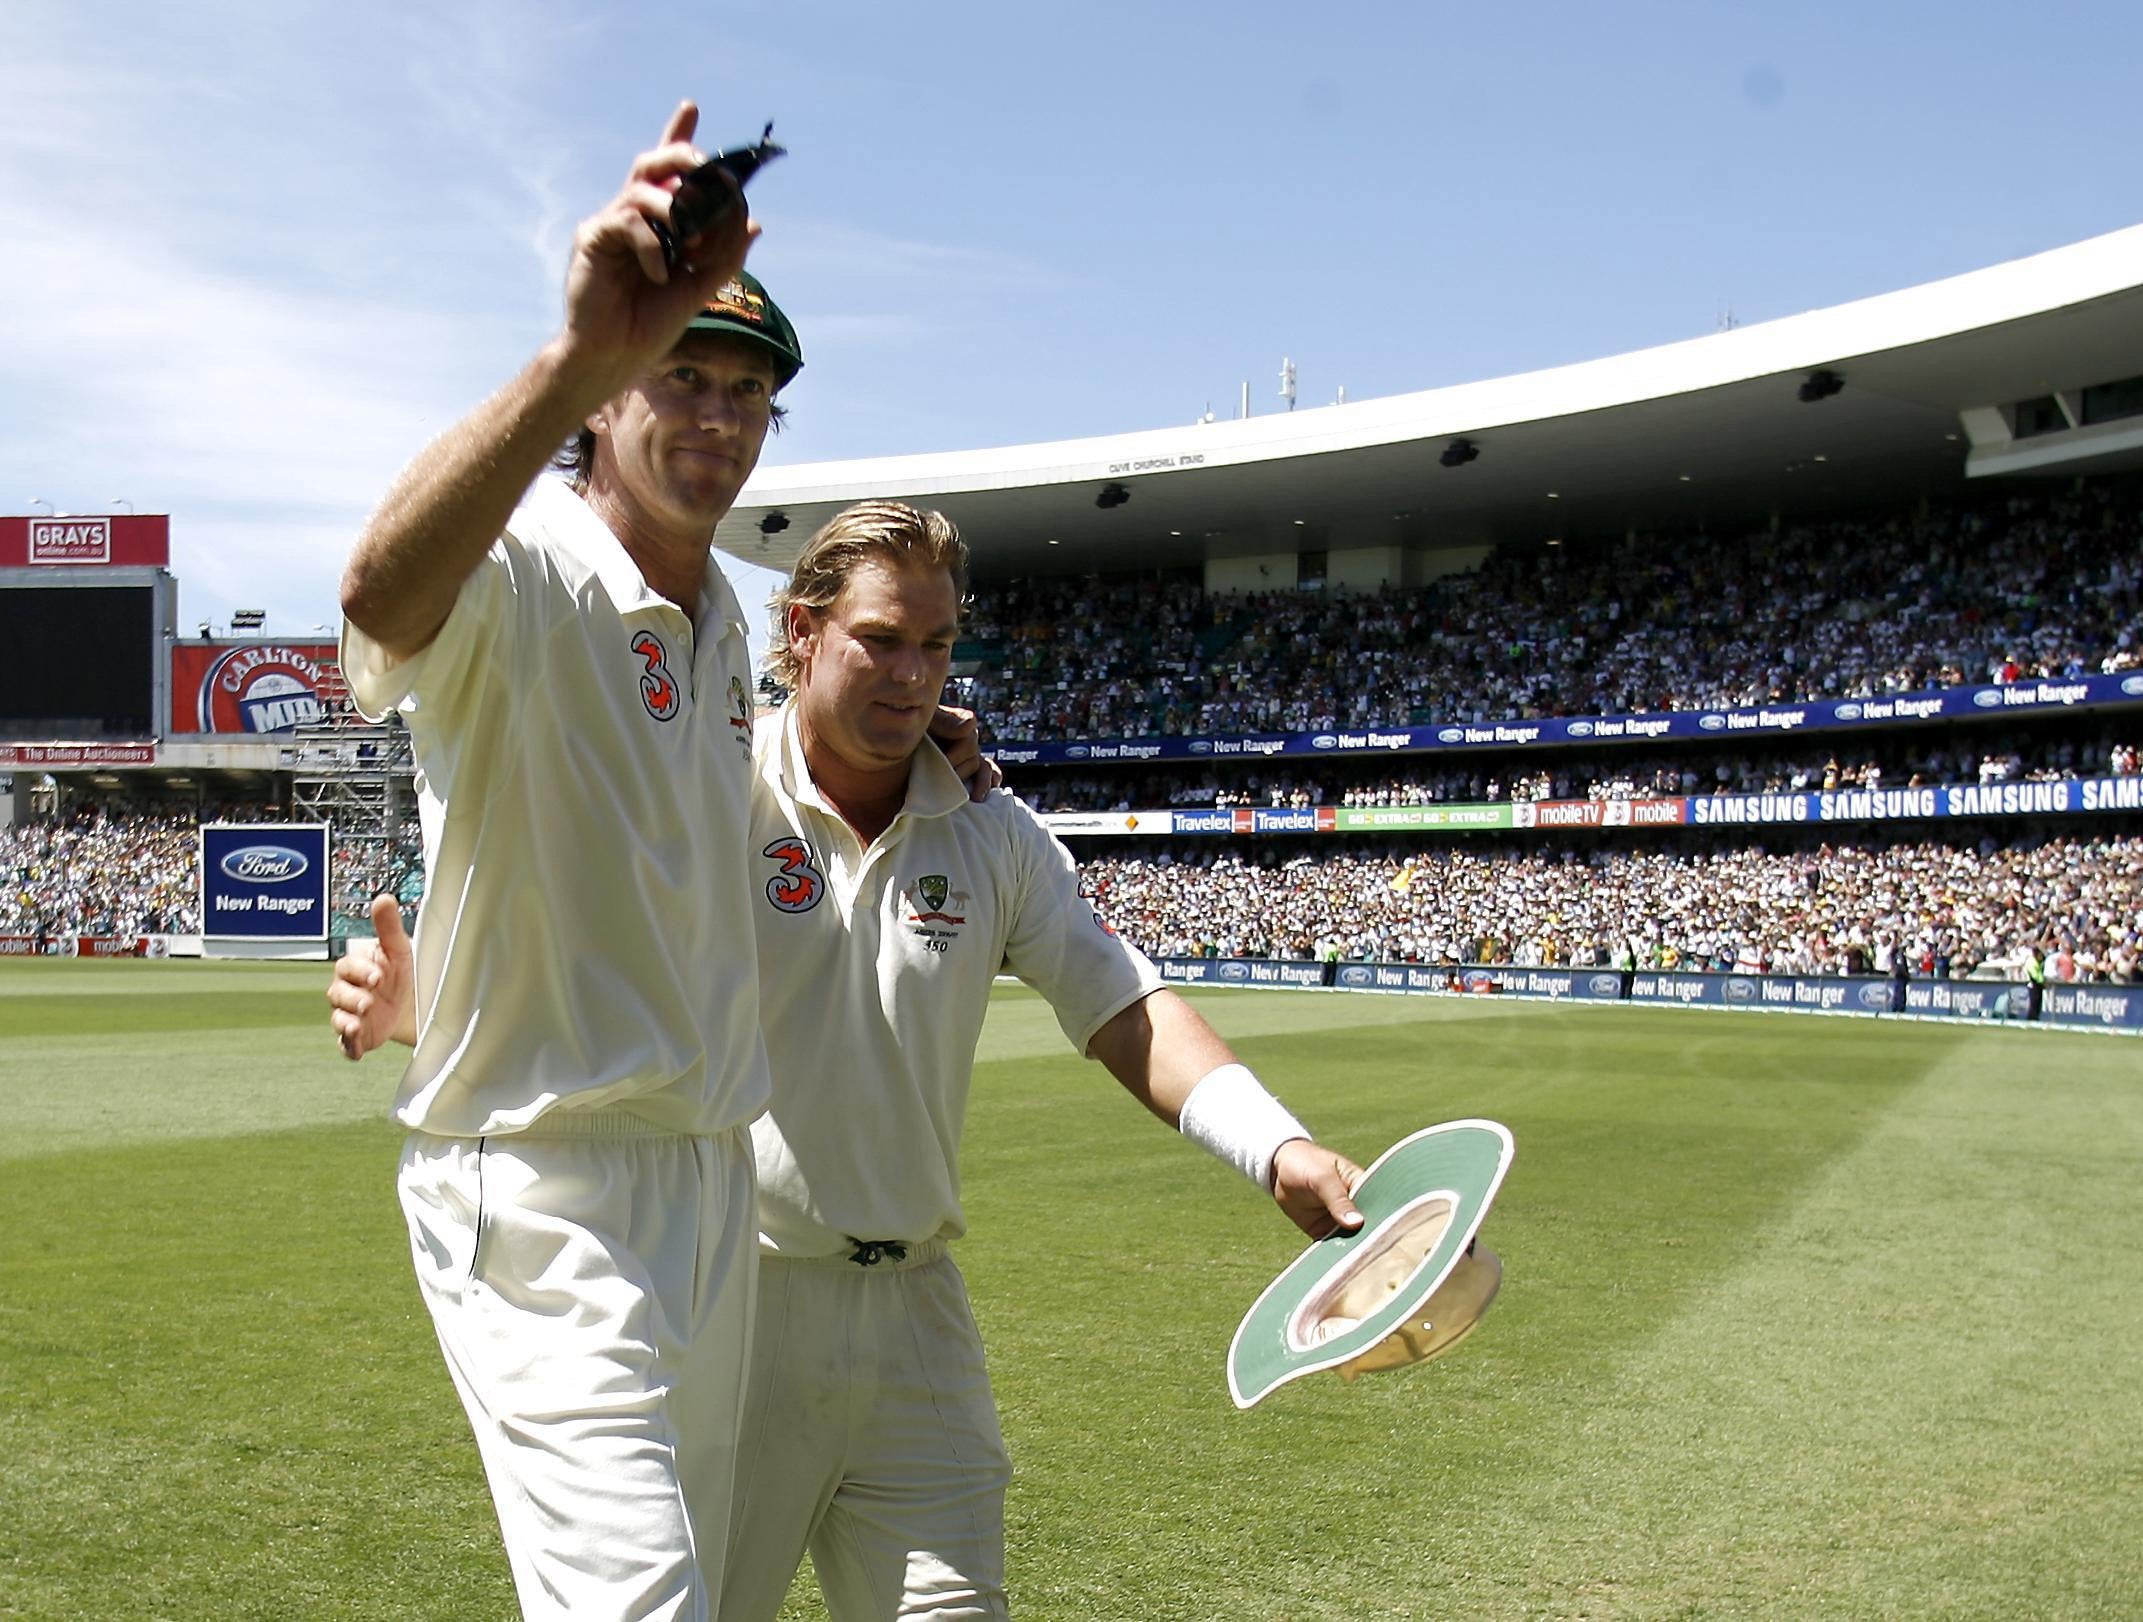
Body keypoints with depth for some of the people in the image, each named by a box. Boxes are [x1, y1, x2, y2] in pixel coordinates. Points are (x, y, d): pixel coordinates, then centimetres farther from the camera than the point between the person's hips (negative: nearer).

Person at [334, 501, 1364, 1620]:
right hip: (724, 1303, -4)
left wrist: (1278, 1150, -14)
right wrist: (410, 997, -32)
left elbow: (1127, 1011, 1)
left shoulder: (998, 841, 5)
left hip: (915, 1316, 4)